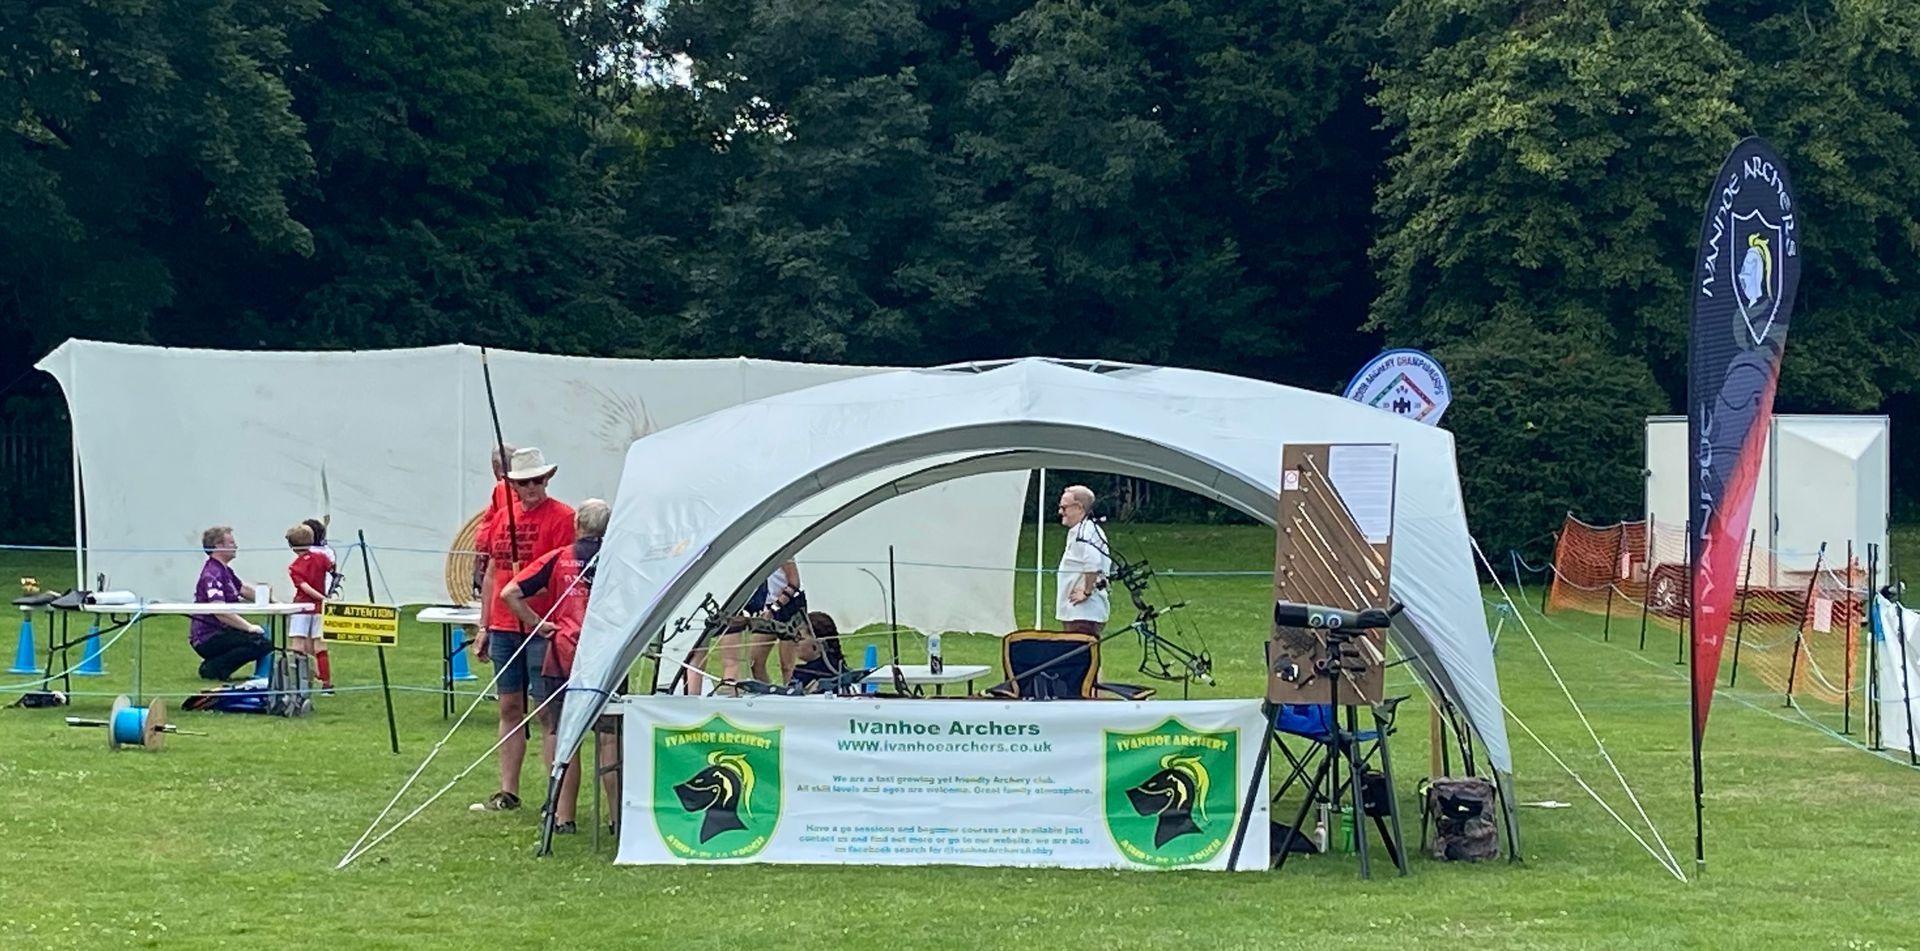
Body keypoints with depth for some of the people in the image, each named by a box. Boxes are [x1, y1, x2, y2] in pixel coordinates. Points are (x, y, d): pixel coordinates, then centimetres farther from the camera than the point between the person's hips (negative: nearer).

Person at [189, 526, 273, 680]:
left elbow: (244, 589, 26)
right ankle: (212, 668, -14)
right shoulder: (212, 574, -17)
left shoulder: (224, 570, 16)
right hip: (207, 637, -11)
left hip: (218, 632, 11)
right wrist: (249, 627, -26)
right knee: (262, 644, -22)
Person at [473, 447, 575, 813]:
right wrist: (484, 628, 16)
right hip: (504, 628, 6)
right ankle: (508, 791, 14)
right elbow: (492, 574, 18)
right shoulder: (502, 518, 13)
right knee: (510, 708, 10)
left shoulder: (562, 517, -6)